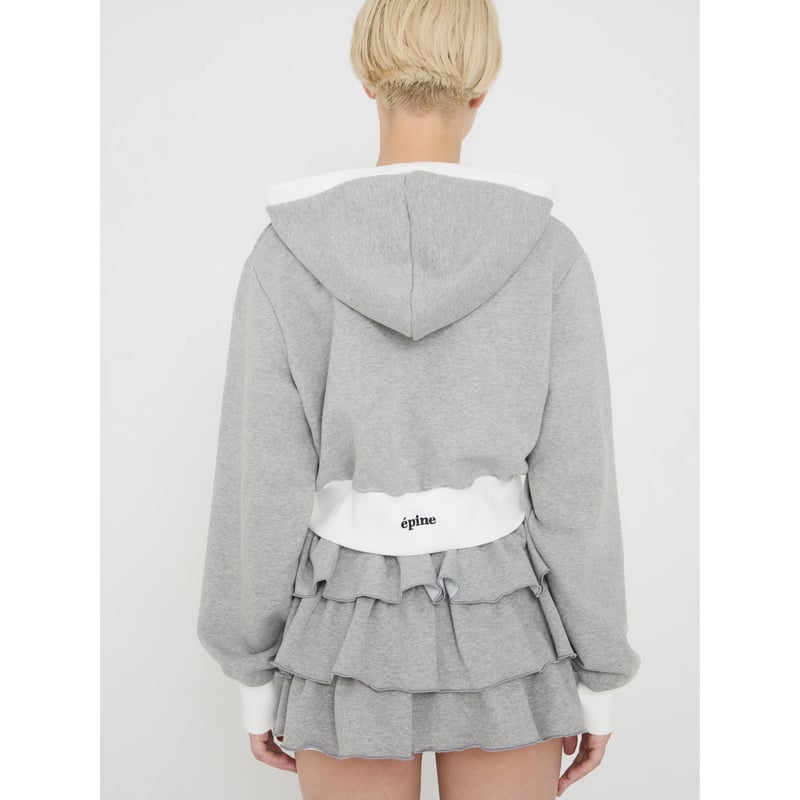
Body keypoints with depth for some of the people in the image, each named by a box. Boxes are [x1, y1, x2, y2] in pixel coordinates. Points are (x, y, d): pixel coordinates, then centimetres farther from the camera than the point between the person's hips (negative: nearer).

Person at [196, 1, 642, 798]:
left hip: (353, 634, 0)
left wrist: (255, 676, 5)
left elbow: (262, 491, -9)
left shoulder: (286, 255, -12)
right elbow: (576, 490, -9)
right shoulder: (548, 251, -11)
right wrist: (596, 681, 5)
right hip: (495, 632, 1)